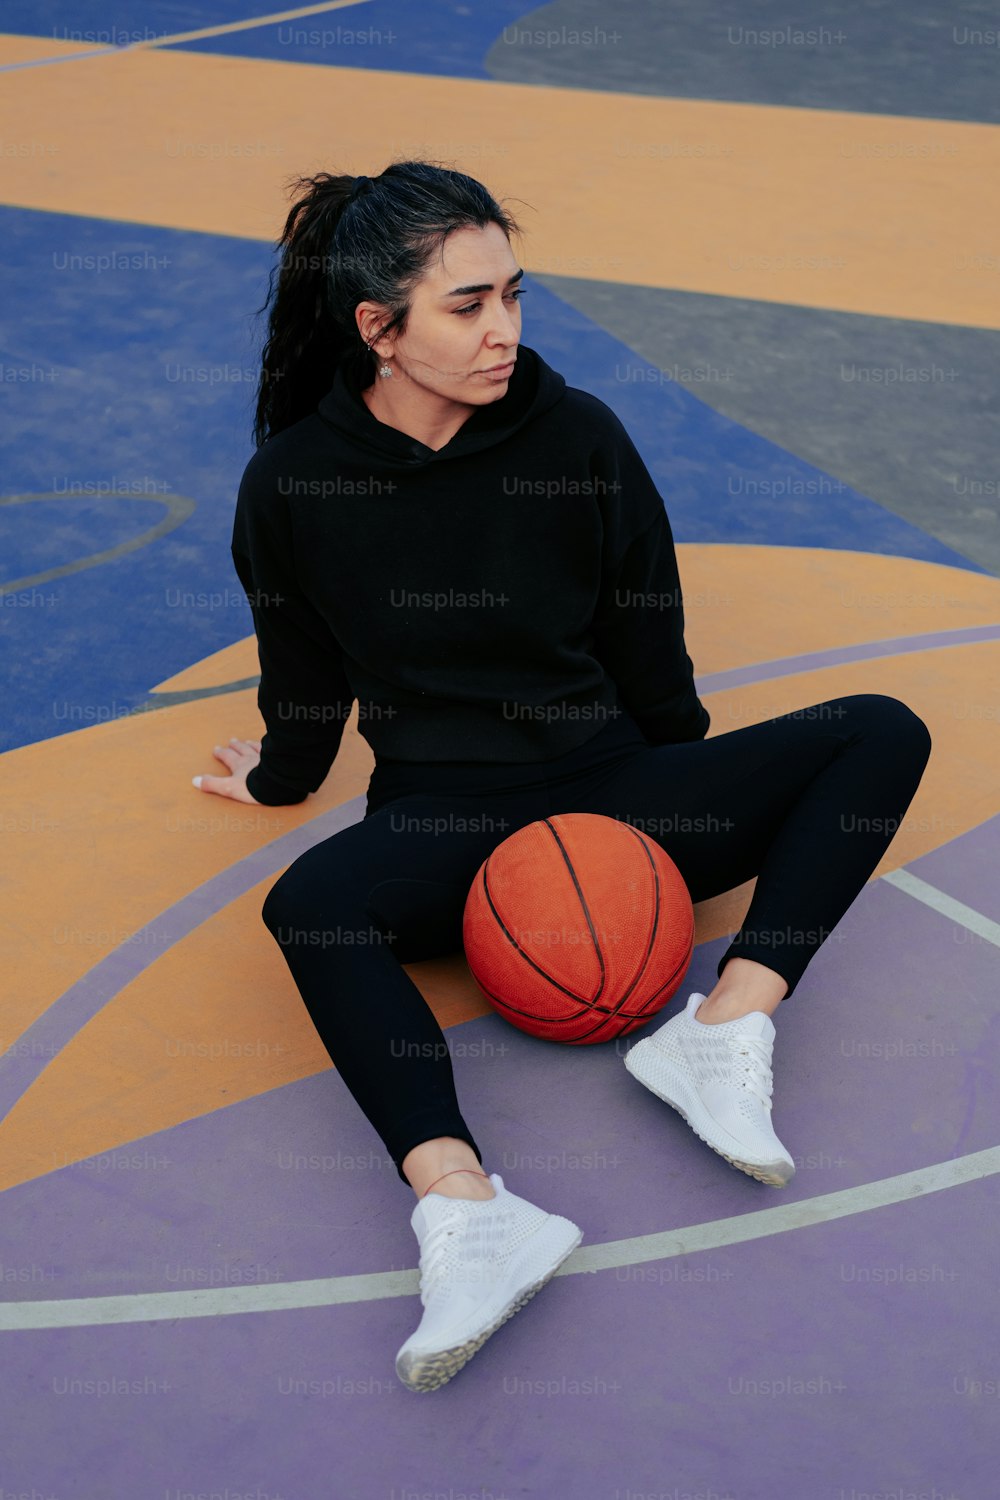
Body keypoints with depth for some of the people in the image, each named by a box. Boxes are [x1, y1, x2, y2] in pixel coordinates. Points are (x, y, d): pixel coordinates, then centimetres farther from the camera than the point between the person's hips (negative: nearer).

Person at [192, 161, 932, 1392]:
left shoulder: (579, 440, -3)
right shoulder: (293, 485, -5)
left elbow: (649, 659, 5)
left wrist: (696, 813, 12)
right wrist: (279, 779, 27)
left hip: (608, 785, 3)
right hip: (442, 818, -2)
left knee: (882, 733, -15)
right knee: (311, 904, -37)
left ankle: (725, 1031, -32)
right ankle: (465, 1212, -53)